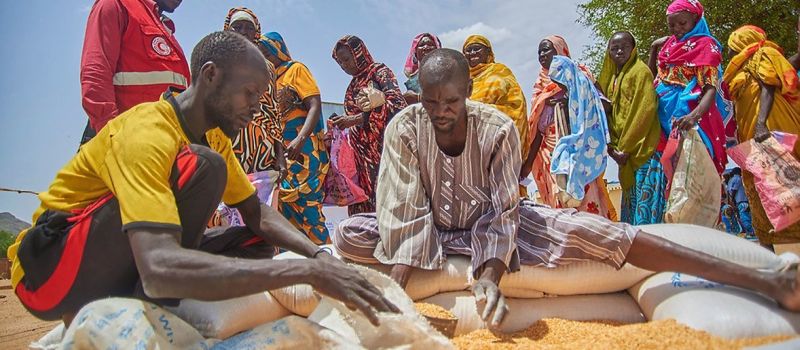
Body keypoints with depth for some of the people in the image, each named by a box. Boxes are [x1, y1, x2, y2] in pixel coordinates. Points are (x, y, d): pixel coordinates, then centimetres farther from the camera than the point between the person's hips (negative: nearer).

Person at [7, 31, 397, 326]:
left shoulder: (214, 138, 2)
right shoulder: (146, 132, -26)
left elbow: (257, 213, 3)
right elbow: (159, 270, -40)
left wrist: (318, 255, -17)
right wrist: (307, 271, -43)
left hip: (123, 267, 8)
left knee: (258, 245, -1)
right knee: (202, 167, -27)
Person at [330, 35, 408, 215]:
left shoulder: (379, 72, 1)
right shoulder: (353, 84, 20)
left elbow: (398, 104, -15)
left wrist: (356, 119, -20)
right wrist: (339, 125, 3)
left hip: (382, 150, -6)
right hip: (361, 154, 6)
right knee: (362, 205, -1)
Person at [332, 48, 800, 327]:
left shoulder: (498, 129, -20)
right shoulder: (403, 129, -19)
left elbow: (504, 210, -22)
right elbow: (403, 209, -23)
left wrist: (489, 277, -36)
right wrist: (396, 283, -33)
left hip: (489, 223, -2)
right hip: (432, 228, 2)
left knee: (582, 230, -25)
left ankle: (760, 281, -24)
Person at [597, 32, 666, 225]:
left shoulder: (641, 71, -3)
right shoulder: (613, 77, 18)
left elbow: (645, 110, -13)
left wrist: (625, 147, -15)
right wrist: (614, 147, 1)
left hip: (645, 149, -7)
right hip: (627, 152, 7)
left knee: (645, 203, -10)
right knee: (630, 203, 8)